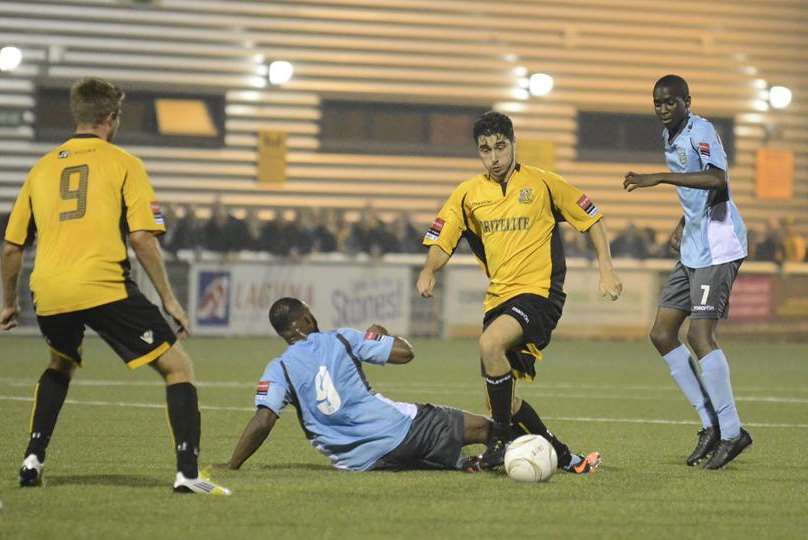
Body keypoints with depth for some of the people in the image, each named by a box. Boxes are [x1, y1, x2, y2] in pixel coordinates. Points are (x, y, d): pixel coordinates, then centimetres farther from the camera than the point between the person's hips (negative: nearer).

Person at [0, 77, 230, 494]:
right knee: (178, 367, 4)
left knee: (60, 365, 35)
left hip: (48, 294, 5)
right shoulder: (123, 164, 6)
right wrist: (168, 299, 2)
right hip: (105, 288, -5)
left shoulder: (42, 168, 19)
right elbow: (141, 237, -5)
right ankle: (187, 472, -11)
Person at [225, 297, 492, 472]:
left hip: (361, 462, 1)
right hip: (397, 429, -1)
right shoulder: (341, 339, 3)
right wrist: (380, 334, 25)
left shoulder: (278, 370, 0)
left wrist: (231, 466, -6)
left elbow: (263, 421, -14)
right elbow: (405, 352, 4)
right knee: (480, 427, 6)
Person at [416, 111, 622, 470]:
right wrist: (429, 271, -16)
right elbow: (441, 241, 6)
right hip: (498, 298, 6)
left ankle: (502, 439, -23)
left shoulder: (541, 183, -1)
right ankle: (562, 456, 19)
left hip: (539, 292, -6)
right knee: (501, 400, 3)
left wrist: (606, 269, -1)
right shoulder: (468, 194, 6)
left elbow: (590, 218, 8)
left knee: (490, 343, -34)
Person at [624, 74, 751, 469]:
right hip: (692, 248, 10)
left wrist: (659, 178, -36)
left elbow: (717, 179, -33)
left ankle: (731, 432, -12)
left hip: (718, 247, -10)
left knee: (700, 334, -17)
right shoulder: (668, 136, 15)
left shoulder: (700, 132, -14)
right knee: (662, 333, 6)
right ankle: (711, 423, 9)